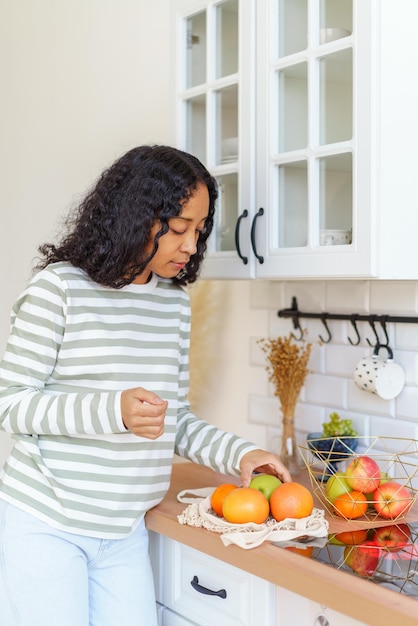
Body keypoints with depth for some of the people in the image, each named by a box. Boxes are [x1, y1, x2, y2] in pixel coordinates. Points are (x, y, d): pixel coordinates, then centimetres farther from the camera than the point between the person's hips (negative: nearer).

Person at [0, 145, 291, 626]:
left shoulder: (174, 301, 8)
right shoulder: (61, 286, -11)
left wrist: (238, 452, -1)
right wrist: (112, 411, -24)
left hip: (124, 532, 6)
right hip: (46, 526, -5)